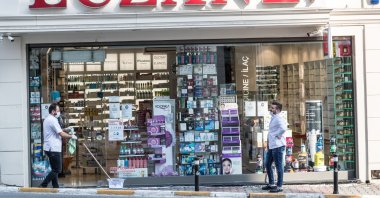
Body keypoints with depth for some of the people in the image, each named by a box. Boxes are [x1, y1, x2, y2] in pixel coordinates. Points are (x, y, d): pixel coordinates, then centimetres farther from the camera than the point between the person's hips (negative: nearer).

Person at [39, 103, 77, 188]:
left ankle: (55, 187, 14)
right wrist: (71, 136, -4)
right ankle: (43, 185, -7)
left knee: (55, 169, 12)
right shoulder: (52, 120, -15)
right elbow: (61, 134, -17)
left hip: (50, 148, 11)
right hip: (53, 148, -11)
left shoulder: (48, 119, 17)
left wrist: (65, 130, 11)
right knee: (57, 170, -6)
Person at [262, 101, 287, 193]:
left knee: (279, 166, -2)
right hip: (271, 146, 10)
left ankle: (279, 186, 4)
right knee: (267, 164, 16)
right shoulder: (273, 119, 16)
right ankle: (271, 184, 27)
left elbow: (283, 128, -32)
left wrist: (278, 135, -19)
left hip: (278, 146, -10)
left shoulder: (278, 119, -15)